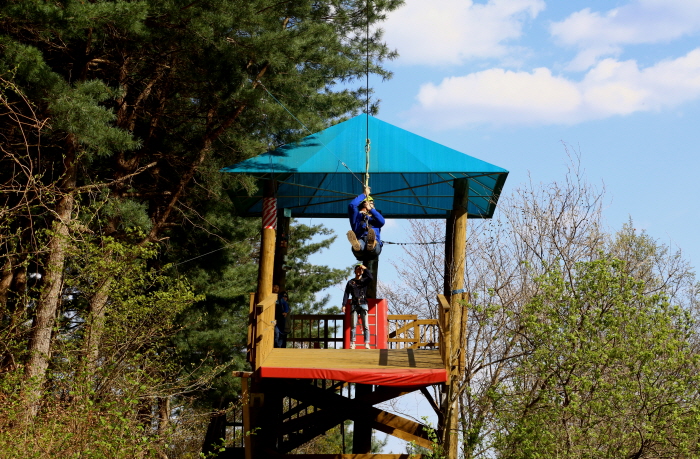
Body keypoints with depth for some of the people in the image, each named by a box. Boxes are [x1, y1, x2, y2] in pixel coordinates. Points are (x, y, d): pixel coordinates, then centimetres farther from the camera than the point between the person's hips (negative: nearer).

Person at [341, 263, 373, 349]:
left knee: (365, 326, -7)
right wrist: (344, 305, -3)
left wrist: (365, 268, -6)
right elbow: (346, 294, 7)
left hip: (363, 304, 0)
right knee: (353, 326, -5)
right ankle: (352, 344, -6)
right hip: (354, 305, 0)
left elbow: (371, 277, -12)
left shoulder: (365, 280, 11)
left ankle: (367, 344, -9)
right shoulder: (350, 282, 12)